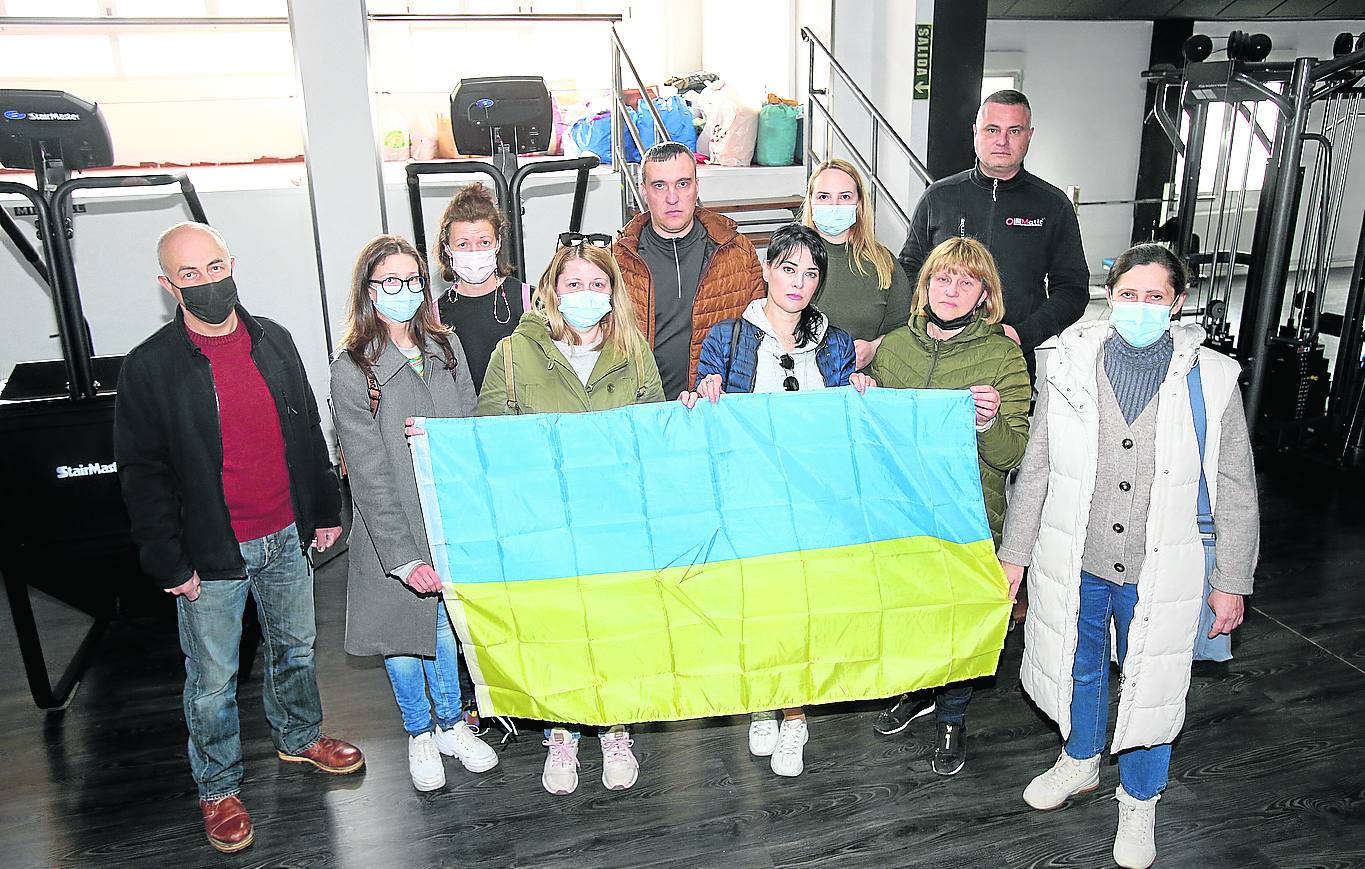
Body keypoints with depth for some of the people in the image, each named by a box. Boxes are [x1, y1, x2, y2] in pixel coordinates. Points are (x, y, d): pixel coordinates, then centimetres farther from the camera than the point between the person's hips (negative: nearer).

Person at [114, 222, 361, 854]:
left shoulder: (273, 341, 2)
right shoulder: (149, 368, -11)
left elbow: (308, 433, 9)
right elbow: (142, 474, -8)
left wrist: (325, 510, 11)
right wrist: (169, 563, -10)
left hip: (285, 539, 4)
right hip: (211, 555, -4)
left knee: (295, 647, 21)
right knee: (212, 678, 11)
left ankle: (299, 737, 46)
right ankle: (218, 789, 31)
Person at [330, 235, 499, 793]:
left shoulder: (447, 347, 1)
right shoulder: (351, 371, -13)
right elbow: (370, 475, -15)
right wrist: (404, 557, -20)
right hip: (393, 529, -3)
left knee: (447, 626, 16)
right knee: (402, 636, 13)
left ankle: (450, 724, 38)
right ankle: (419, 734, 36)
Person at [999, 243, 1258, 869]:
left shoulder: (1211, 380, -9)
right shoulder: (1070, 366, -6)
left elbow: (1236, 491, -1)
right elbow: (1035, 470, 1)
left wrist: (1231, 581, 1)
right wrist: (1014, 552, 4)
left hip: (1161, 572, -1)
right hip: (1073, 562, 2)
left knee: (1149, 683, 15)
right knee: (1079, 667, 22)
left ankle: (1138, 801, 40)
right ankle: (1079, 761, 50)